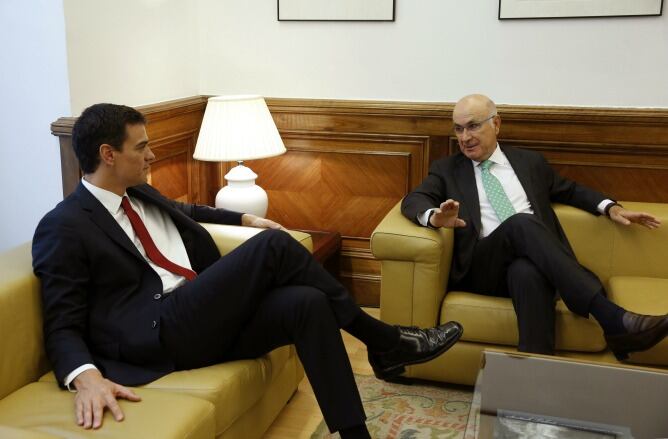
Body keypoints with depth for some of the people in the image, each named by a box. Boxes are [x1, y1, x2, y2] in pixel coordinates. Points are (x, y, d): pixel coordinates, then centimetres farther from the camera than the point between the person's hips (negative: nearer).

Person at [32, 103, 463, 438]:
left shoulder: (142, 196, 18)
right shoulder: (63, 228, -5)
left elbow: (186, 212, 40)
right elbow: (64, 325, -9)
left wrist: (246, 218, 32)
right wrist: (86, 377, -29)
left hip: (205, 320, 8)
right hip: (158, 334, -8)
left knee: (307, 302, -18)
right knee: (274, 245, -21)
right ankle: (383, 340, -8)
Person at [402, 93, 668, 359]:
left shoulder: (530, 162, 23)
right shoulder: (446, 169, 17)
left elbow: (570, 190, 33)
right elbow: (413, 200, 2)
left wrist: (610, 207, 15)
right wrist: (434, 216, -22)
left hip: (532, 262, 2)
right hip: (482, 267, -1)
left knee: (527, 271, -38)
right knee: (521, 223, -34)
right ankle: (612, 317, -43)